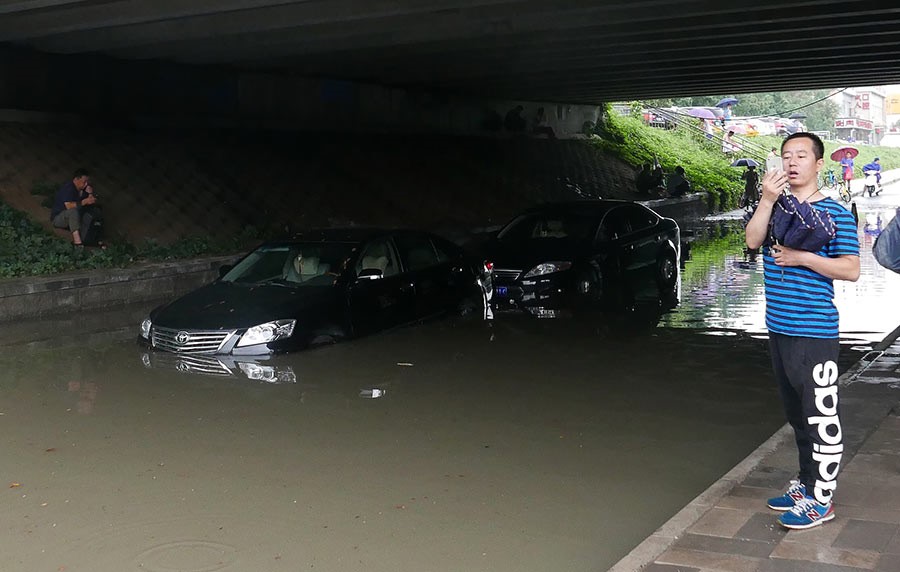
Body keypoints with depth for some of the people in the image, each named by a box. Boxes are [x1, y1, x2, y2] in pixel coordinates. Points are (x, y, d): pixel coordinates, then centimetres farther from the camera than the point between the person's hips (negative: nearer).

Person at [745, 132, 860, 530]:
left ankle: (821, 499, 6)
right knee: (796, 414, 17)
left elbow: (851, 270, -10)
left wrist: (803, 258, -17)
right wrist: (767, 200, -16)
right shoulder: (775, 206, 12)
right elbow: (752, 241, -5)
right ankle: (806, 482, 30)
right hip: (779, 328, 7)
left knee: (820, 415, -2)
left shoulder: (834, 213, -5)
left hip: (814, 331, -7)